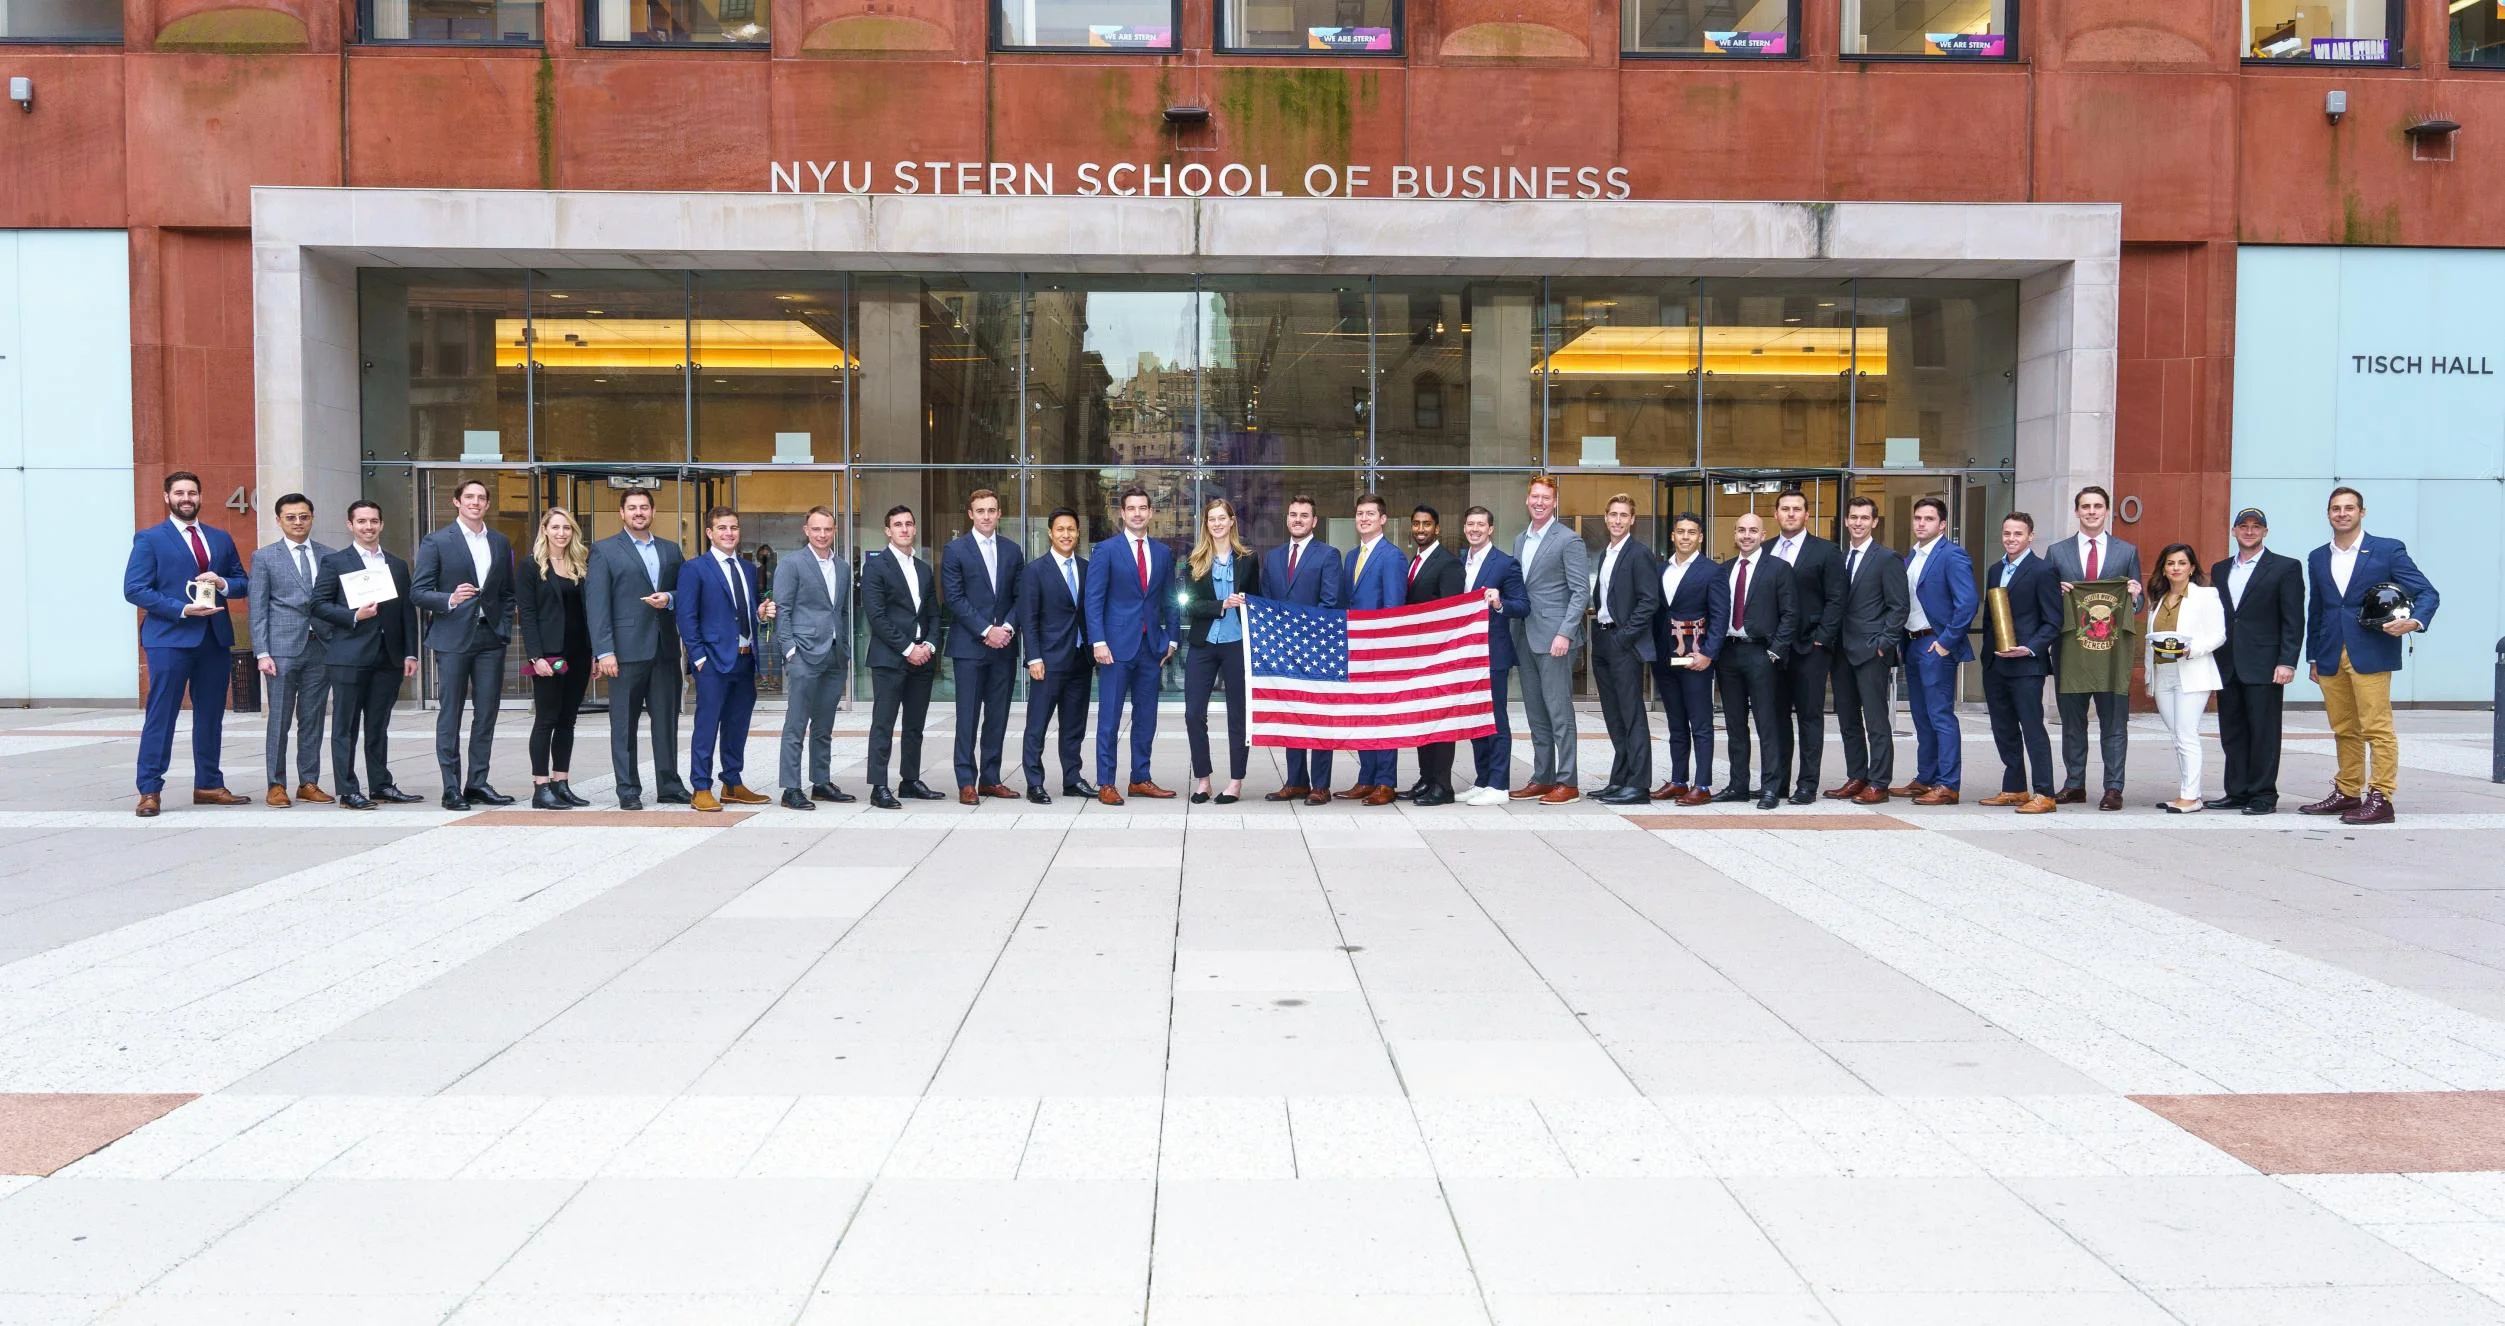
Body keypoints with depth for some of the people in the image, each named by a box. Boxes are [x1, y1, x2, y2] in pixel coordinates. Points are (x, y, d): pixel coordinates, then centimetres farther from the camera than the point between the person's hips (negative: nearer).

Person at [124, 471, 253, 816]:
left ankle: (208, 785, 18)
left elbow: (243, 582, 17)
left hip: (215, 637, 5)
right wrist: (183, 609, -16)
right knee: (161, 716, -5)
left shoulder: (221, 539, 15)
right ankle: (150, 790, 0)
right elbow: (134, 590, -7)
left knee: (211, 715, 10)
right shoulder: (149, 539, 1)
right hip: (169, 637, -5)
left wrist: (223, 583, -6)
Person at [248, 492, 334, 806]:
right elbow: (257, 609, 1)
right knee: (279, 720, 0)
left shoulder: (329, 556, 10)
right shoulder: (264, 557, 5)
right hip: (282, 650, -2)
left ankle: (309, 783, 13)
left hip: (320, 648, 2)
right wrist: (262, 653, -6)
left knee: (313, 720, 6)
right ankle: (277, 785, 7)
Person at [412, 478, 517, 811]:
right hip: (453, 638, -4)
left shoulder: (500, 543, 13)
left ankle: (477, 783, 13)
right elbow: (419, 591, -5)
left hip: (490, 638, 4)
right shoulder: (436, 542, -1)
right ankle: (452, 789, 3)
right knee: (450, 715, 0)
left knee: (486, 714, 5)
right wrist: (450, 600, -22)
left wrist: (504, 627, 5)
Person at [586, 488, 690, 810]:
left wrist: (669, 599, -7)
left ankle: (669, 786, 15)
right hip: (627, 649, -4)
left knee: (667, 721, 8)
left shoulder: (671, 550, 15)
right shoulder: (604, 550, 2)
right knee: (624, 724, 1)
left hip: (665, 648, 4)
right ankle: (628, 791, 7)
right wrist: (604, 651, -12)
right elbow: (596, 603, -4)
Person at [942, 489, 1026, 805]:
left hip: (1004, 645, 4)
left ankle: (990, 778, 14)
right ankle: (967, 782, 3)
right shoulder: (955, 550, -1)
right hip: (969, 645, -4)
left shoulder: (1013, 550, 11)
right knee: (968, 716, -2)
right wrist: (986, 630, -13)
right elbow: (953, 598, -7)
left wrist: (1008, 627, -8)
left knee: (998, 717, 7)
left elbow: (1019, 597, 9)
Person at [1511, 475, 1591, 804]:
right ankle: (1542, 778, 17)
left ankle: (1567, 782, -1)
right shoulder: (1520, 540, 16)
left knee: (1559, 712, -5)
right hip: (1526, 638, 7)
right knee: (1536, 713, 11)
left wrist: (1565, 633, -18)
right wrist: (1516, 629, 10)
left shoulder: (1569, 540, -6)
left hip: (1554, 638, -7)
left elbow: (1581, 592, -10)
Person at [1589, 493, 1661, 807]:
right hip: (1603, 641, 8)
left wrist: (1624, 636, -16)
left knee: (1632, 716, -6)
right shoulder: (1604, 552, 16)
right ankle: (1620, 779, 19)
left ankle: (1638, 785, -4)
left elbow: (1650, 601, -15)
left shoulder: (1639, 553, -10)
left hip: (1625, 644, -8)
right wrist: (1598, 624, 9)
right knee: (1613, 718, 12)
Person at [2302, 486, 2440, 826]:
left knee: (2376, 728, -7)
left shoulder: (2388, 550, 0)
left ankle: (2381, 798, -5)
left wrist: (2415, 621, -21)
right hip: (2331, 658, 5)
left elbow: (2426, 593, 0)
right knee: (2343, 730, 10)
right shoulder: (2318, 558, 14)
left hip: (2370, 655, -5)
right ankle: (2347, 793, 18)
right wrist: (2313, 657, 19)